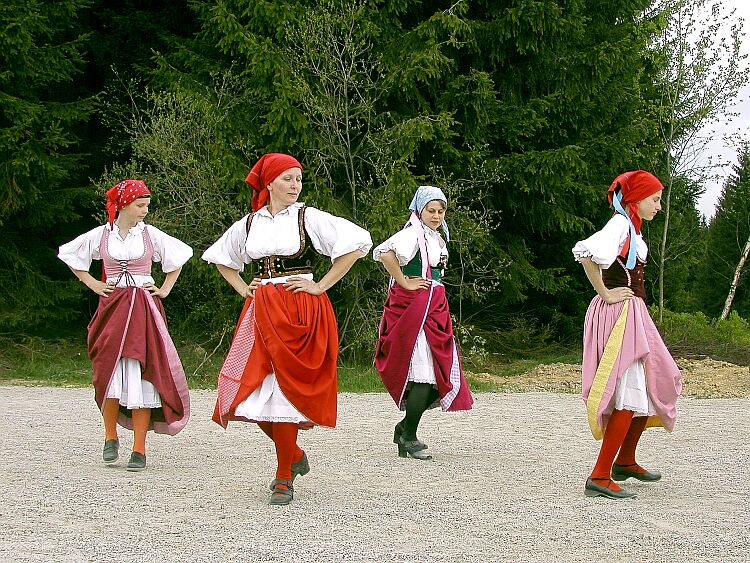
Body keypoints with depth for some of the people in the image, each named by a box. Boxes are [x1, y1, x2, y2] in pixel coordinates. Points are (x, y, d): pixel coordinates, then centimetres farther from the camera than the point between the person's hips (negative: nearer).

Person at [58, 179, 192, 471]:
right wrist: (93, 284, 11)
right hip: (112, 305, 1)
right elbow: (69, 254, 18)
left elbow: (180, 255, 17)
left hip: (143, 307, -1)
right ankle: (110, 436, 15)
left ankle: (139, 449, -4)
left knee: (141, 373, -6)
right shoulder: (101, 234, 4)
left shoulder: (150, 234, 4)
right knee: (110, 371, -5)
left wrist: (164, 289, 11)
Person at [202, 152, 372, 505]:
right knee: (250, 392, -3)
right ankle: (295, 456, 21)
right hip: (260, 313, 4)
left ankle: (284, 479, 6)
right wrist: (244, 289, 12)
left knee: (286, 391, -6)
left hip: (301, 312, -4)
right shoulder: (249, 223, 10)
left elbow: (356, 243, -10)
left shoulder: (309, 218, -2)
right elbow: (219, 257, 27)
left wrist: (321, 286, -9)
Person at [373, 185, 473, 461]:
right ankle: (408, 438, -4)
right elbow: (385, 252, -31)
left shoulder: (437, 237, 17)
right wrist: (404, 282, -22)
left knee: (441, 372, 7)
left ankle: (405, 428, 20)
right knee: (425, 372, -12)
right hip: (414, 306, -9)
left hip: (434, 308, 10)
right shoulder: (414, 233, -12)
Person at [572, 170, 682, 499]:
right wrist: (604, 294, -21)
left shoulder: (632, 228, 17)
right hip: (618, 312, -10)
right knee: (630, 395, -13)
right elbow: (585, 252, -30)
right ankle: (599, 477, -15)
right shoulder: (620, 224, -13)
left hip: (632, 313, 10)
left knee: (653, 385, 18)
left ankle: (625, 462, 29)